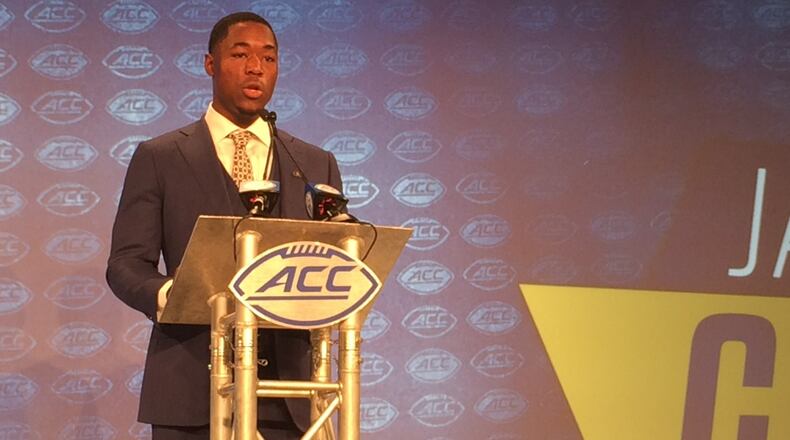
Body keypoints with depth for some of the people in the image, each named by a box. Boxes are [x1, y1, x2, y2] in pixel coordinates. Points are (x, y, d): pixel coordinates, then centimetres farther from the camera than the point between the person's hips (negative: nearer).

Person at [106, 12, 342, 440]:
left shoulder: (315, 164, 15)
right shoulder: (159, 158, 6)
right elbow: (126, 264, 1)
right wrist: (167, 295, -21)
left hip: (286, 394, 2)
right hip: (191, 388, -2)